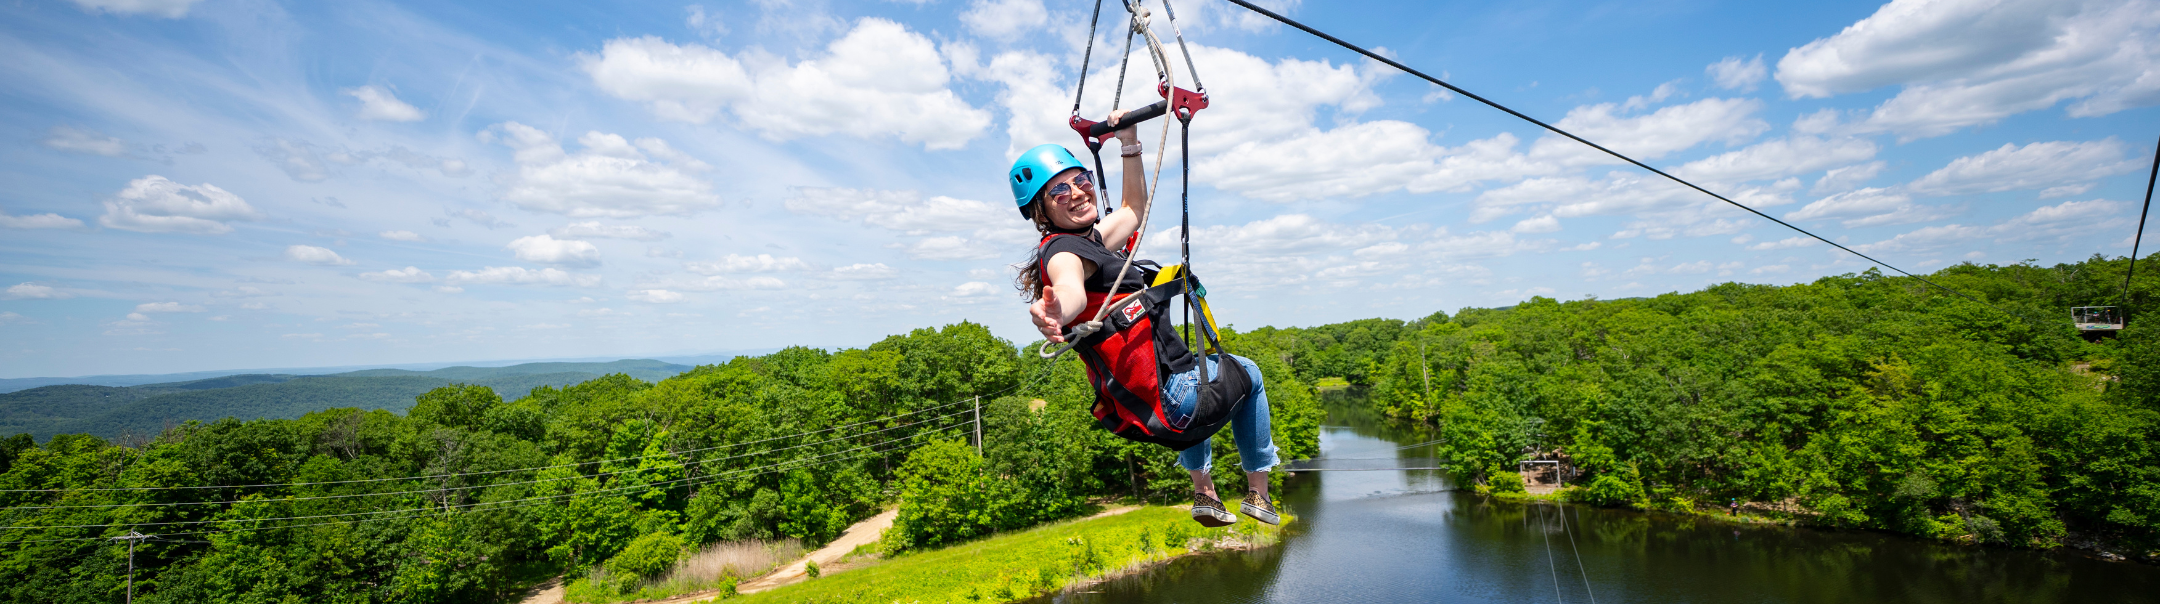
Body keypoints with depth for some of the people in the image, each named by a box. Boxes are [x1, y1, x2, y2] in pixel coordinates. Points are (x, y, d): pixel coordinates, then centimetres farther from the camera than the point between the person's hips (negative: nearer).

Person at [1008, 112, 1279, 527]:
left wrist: (1129, 144, 19)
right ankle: (1258, 492, 35)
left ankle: (1203, 492, 41)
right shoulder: (1063, 252, -20)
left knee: (1200, 368, 41)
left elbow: (1136, 209, 25)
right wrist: (1055, 310, -67)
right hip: (1166, 399, -10)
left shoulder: (1090, 240, 9)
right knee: (1247, 372, 20)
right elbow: (1071, 288, -45)